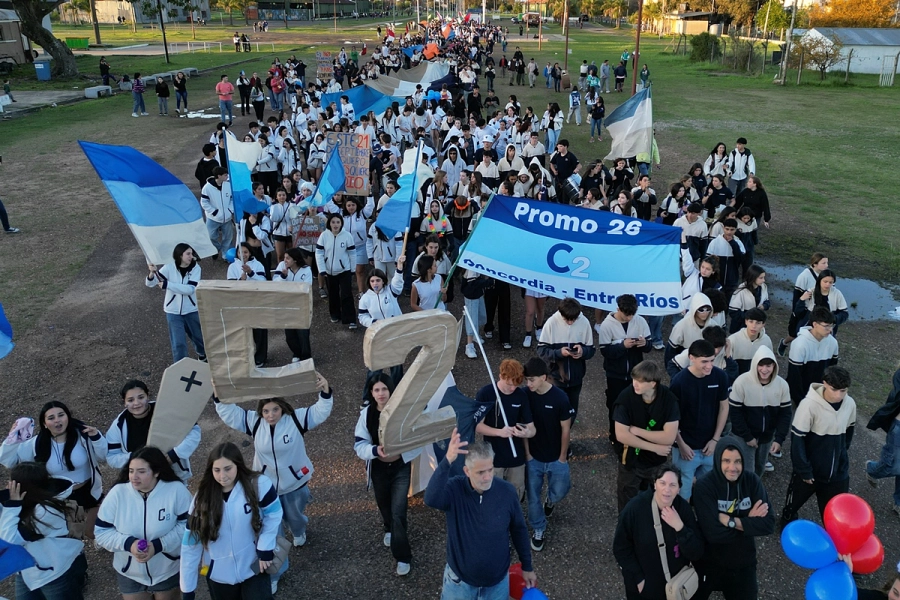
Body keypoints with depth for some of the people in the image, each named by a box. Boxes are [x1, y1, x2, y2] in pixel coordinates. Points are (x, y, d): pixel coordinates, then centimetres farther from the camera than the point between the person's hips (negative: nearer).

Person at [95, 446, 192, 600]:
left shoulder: (176, 490, -20)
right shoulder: (117, 493, -15)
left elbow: (188, 525, -15)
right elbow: (102, 532, -9)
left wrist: (158, 545, -26)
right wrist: (128, 543, -26)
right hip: (129, 573, 1)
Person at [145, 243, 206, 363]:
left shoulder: (195, 268, -12)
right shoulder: (169, 267, -12)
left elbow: (190, 289, -24)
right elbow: (149, 283, -14)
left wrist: (167, 284, -30)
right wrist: (152, 273, -35)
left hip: (191, 310, 1)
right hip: (173, 311, -1)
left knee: (199, 336, 20)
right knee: (178, 343, -1)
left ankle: (203, 354, 51)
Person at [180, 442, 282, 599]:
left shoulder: (258, 485, -20)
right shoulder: (202, 498, -12)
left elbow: (273, 514, -5)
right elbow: (190, 545, -8)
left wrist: (265, 548, -13)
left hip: (254, 569, -2)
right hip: (219, 577, 3)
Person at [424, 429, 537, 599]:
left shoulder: (507, 491, -17)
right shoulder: (455, 489, -23)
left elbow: (519, 530, -2)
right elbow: (431, 499, -46)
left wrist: (527, 567, 7)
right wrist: (447, 461, -58)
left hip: (497, 581, 1)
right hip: (460, 580, -1)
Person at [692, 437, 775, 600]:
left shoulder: (751, 480, -11)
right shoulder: (704, 486, -22)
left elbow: (768, 524, -16)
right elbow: (713, 533, -28)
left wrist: (731, 521, -23)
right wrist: (749, 522, -19)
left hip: (743, 564, 2)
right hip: (709, 563, -2)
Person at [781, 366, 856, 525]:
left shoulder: (850, 404, -11)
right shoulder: (809, 405, -26)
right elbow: (797, 439, -19)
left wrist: (842, 454, 11)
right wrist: (804, 470, -16)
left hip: (839, 472, 2)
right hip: (810, 470, -2)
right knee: (793, 503, 22)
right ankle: (788, 527, 50)